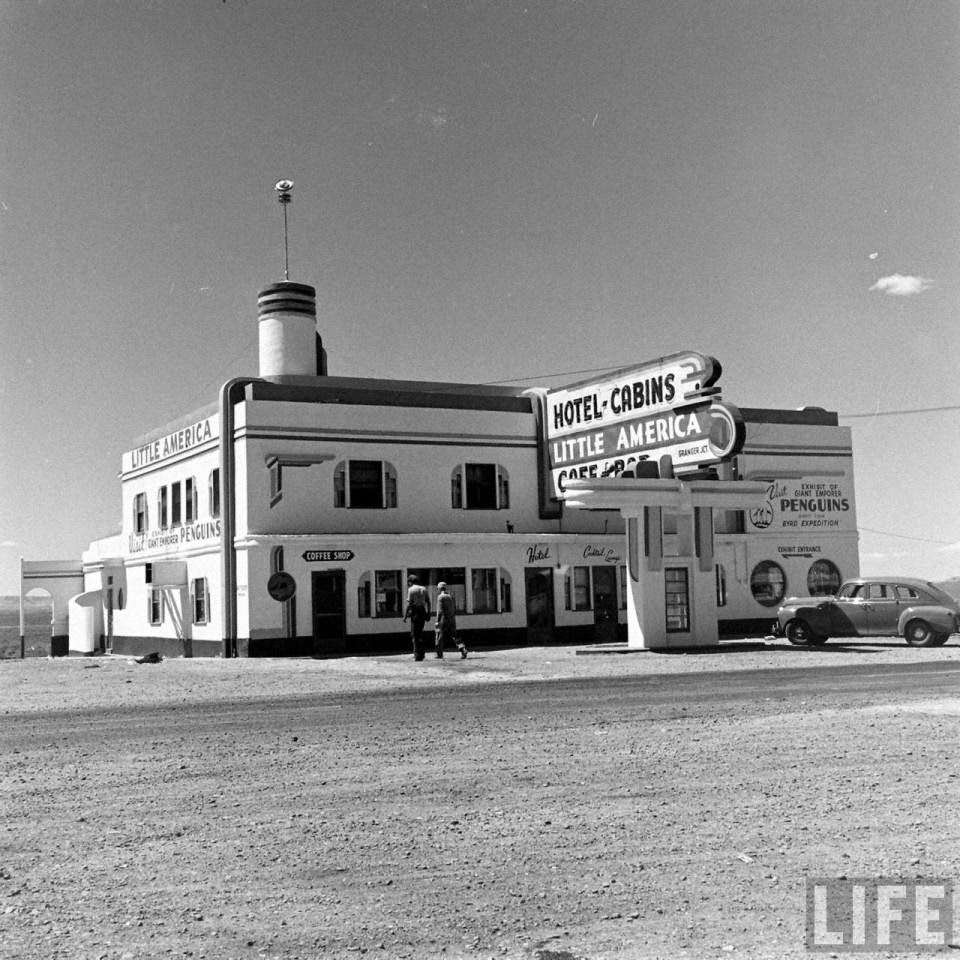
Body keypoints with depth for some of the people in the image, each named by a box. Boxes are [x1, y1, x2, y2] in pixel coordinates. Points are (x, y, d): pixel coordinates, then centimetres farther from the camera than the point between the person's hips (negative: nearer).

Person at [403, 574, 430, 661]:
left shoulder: (411, 589, -5)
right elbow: (428, 602, 11)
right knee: (420, 633, 15)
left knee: (414, 634, 0)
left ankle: (418, 654, -4)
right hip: (423, 611, 6)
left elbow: (409, 604, -10)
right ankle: (421, 653, 14)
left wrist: (405, 616, -8)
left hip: (415, 612, -6)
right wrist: (428, 614, 16)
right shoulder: (424, 589, 13)